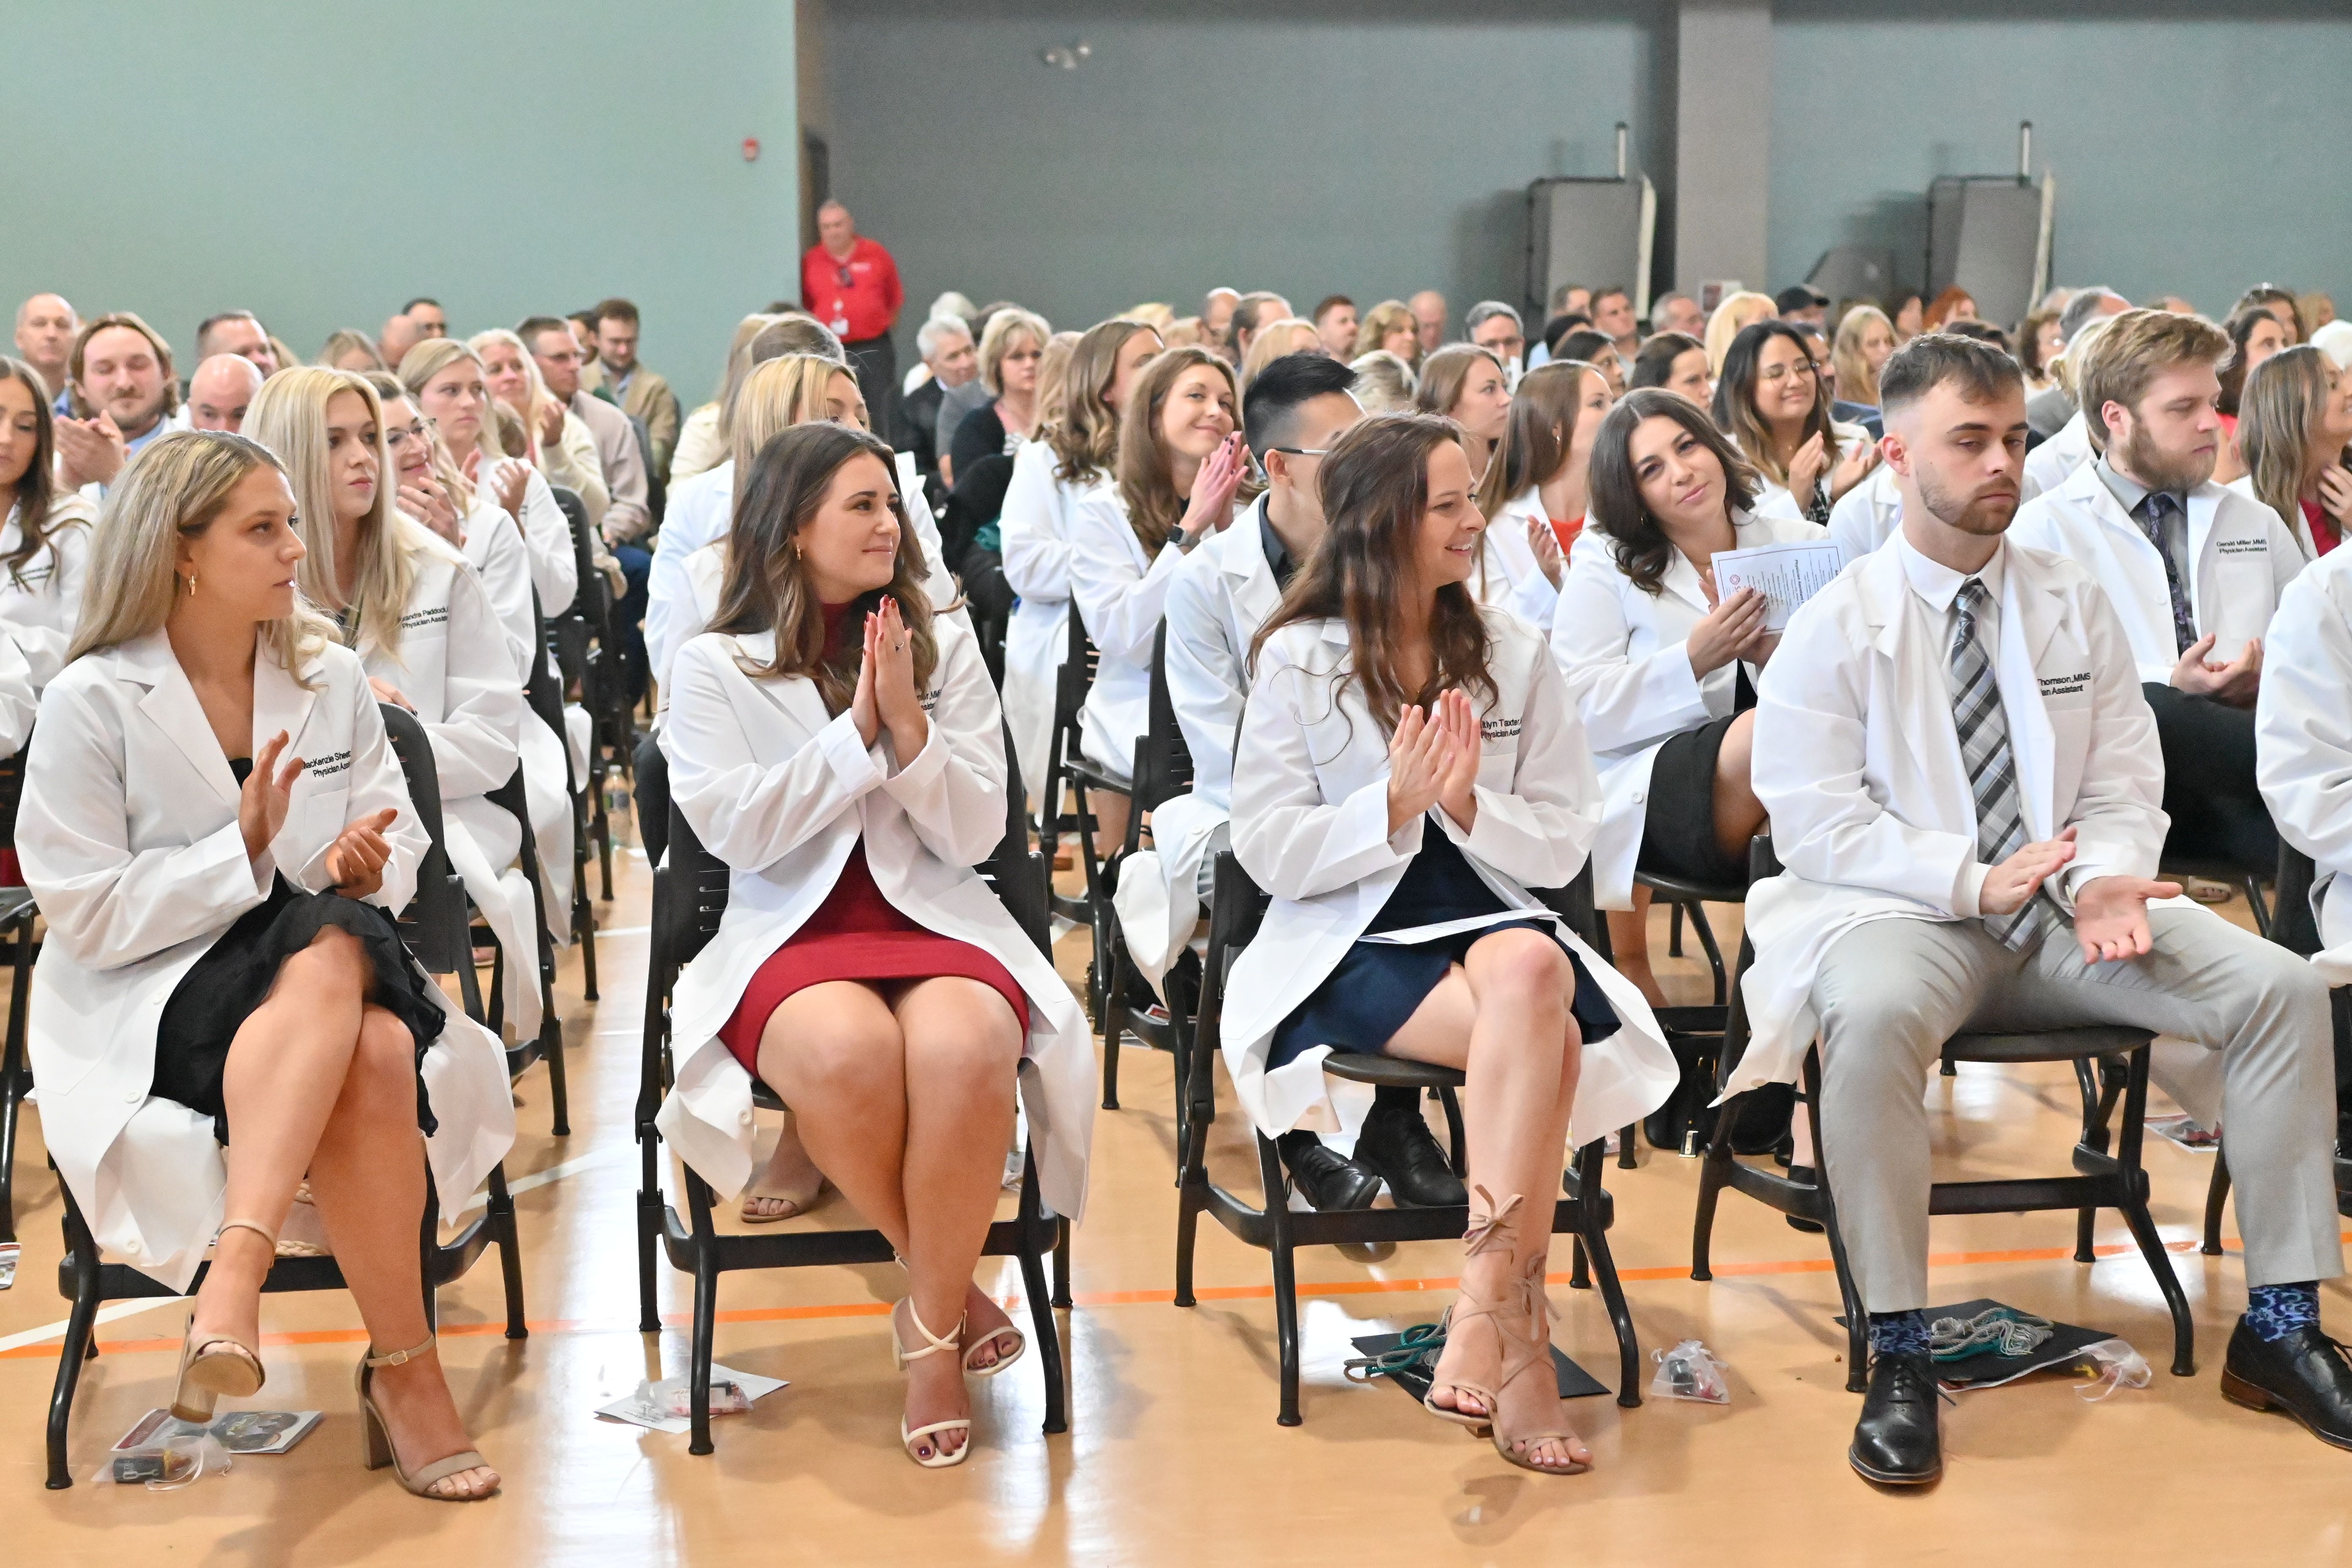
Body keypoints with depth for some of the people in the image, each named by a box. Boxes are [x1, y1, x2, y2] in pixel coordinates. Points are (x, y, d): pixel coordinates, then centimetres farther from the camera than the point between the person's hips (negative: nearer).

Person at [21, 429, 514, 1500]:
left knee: (381, 1054, -35)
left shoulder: (332, 678, 10)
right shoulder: (92, 703, -5)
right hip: (151, 1010, -4)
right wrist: (244, 853, -16)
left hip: (331, 970, 4)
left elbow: (399, 842, 12)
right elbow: (88, 915, -9)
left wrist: (367, 867, -12)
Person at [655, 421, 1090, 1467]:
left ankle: (932, 1336, -15)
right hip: (790, 932, -1)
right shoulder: (713, 669, 7)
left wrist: (910, 730, -10)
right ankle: (949, 1288, -9)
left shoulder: (946, 649, 12)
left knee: (963, 1049, -35)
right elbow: (734, 830, -6)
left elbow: (976, 835, 6)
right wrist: (856, 733, -10)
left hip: (935, 919, 2)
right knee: (847, 1051, -37)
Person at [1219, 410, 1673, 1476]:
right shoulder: (1298, 660, 2)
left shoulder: (1513, 652, 10)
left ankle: (1483, 1317, -35)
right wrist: (1394, 805, -17)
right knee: (1541, 1040, -31)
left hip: (1491, 919, 3)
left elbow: (1564, 846, 5)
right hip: (1349, 943, -3)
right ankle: (1520, 1334, -27)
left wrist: (1470, 806, -13)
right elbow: (1269, 852, -4)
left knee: (1529, 971, -35)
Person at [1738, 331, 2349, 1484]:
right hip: (1902, 916, -4)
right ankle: (1898, 1359, -27)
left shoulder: (2075, 605, 11)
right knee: (1873, 1014, -40)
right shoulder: (1834, 630, -2)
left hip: (2067, 916, 5)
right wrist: (1972, 879, -20)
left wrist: (2106, 879, -13)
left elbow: (2124, 784, 10)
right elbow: (1815, 823, -8)